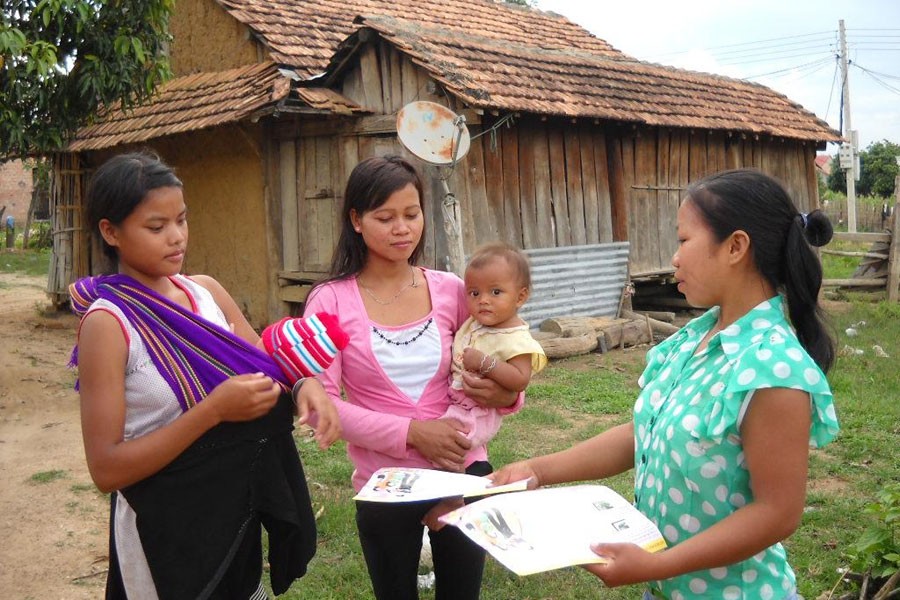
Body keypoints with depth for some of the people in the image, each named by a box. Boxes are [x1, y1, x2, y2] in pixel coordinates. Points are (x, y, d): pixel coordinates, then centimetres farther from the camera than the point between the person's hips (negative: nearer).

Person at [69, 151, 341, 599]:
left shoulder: (206, 292, -1)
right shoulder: (107, 324, -17)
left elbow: (267, 371, 6)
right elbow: (106, 468, -20)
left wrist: (304, 385, -17)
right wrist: (213, 410, -27)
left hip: (238, 508, 6)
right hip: (166, 528, -5)